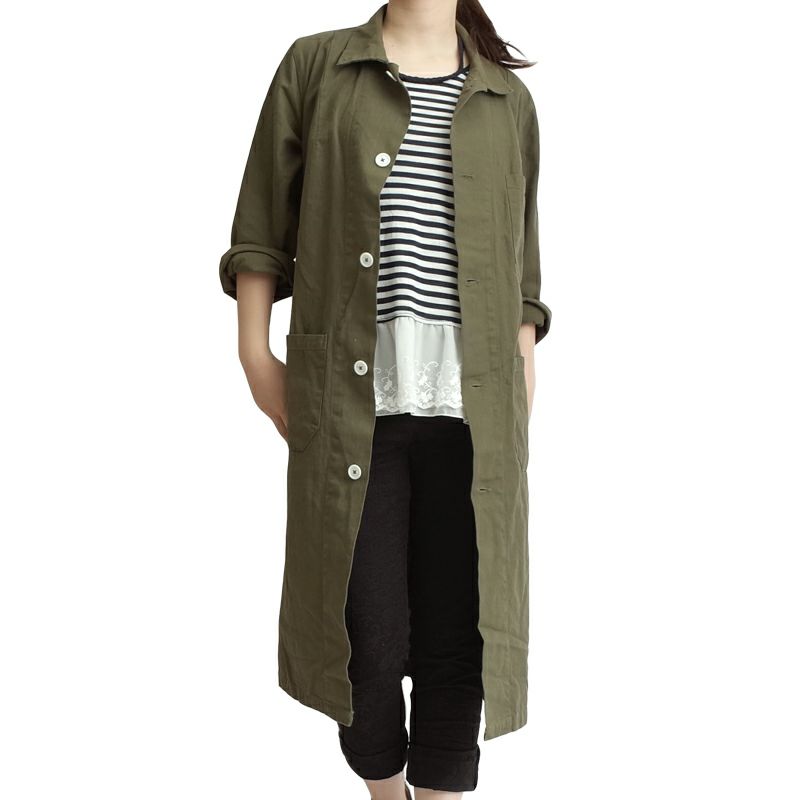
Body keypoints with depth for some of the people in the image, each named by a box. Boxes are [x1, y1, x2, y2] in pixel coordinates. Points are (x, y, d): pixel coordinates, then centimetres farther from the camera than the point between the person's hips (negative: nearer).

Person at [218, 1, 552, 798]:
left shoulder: (509, 101, 12)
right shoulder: (314, 67, 8)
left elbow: (521, 275, 14)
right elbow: (259, 231, 8)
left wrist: (522, 399, 9)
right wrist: (254, 353, 0)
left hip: (472, 411, 2)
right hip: (349, 405, -1)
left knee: (458, 643, 4)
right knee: (366, 638, 5)